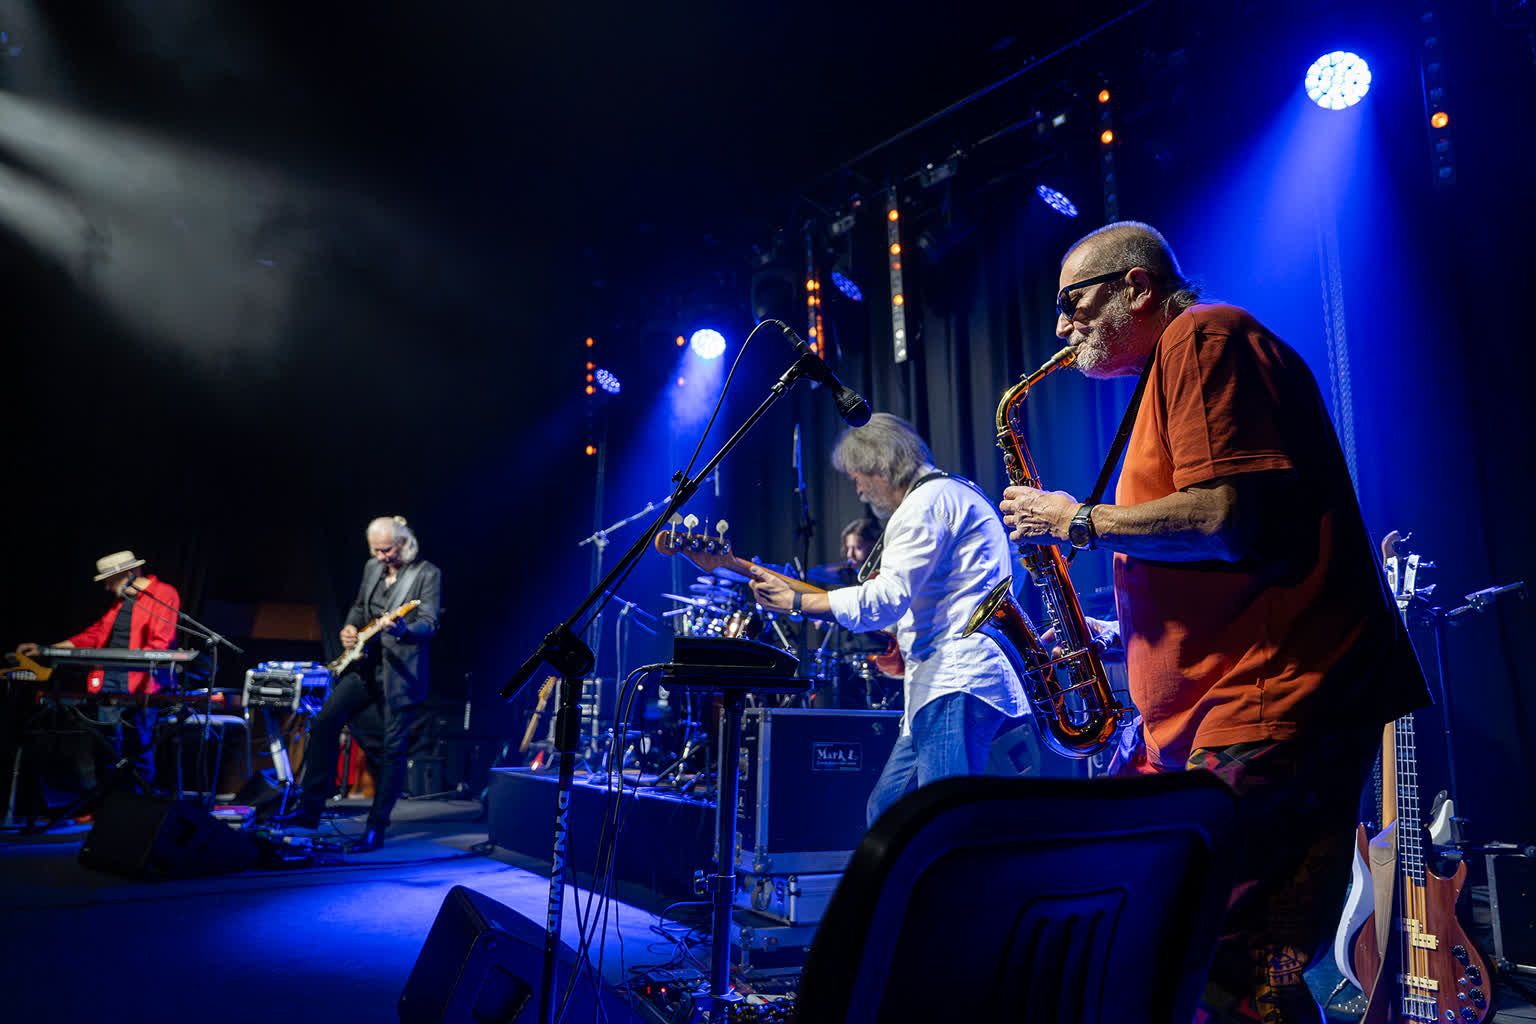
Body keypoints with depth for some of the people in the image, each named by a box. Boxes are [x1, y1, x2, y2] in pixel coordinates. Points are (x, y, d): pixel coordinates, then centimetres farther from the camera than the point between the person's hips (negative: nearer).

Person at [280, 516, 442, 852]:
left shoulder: (428, 574, -9)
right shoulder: (372, 568, 10)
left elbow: (429, 625, -17)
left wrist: (402, 630, -38)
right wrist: (350, 628, 5)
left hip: (401, 672, -6)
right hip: (365, 664, 6)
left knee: (392, 749, -2)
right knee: (325, 721, -4)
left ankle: (376, 828, 9)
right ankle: (310, 807, 8)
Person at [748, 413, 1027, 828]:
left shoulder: (927, 501, -9)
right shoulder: (955, 494, 25)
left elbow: (888, 596, -20)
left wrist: (796, 601, -14)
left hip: (958, 682, -11)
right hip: (949, 683, 11)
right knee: (886, 808, 14)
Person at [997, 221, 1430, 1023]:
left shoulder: (1204, 339, -7)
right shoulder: (1170, 368, 24)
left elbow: (1230, 520, -21)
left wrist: (1080, 522, -9)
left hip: (1274, 701, -11)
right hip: (1197, 713, 11)